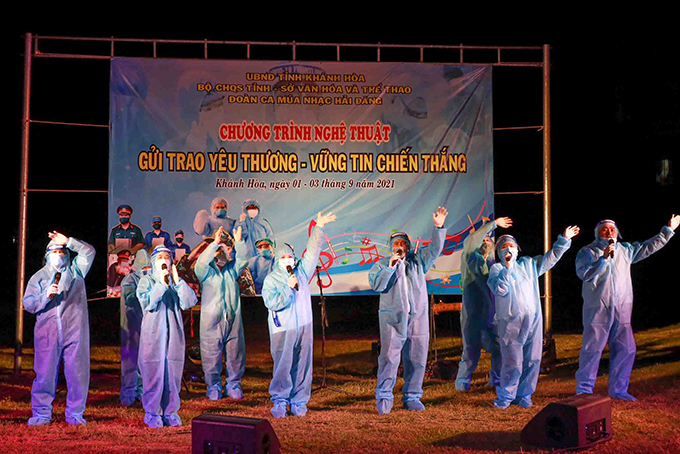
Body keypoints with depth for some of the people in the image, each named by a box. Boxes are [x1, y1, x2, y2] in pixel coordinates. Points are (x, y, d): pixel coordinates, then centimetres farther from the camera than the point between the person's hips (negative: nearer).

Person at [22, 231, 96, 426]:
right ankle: (41, 414, 9)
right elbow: (28, 304, 7)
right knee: (44, 373, -2)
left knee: (78, 372, -1)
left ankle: (75, 414, 7)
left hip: (75, 331, 0)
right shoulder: (39, 277, 15)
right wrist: (46, 296, -10)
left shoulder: (75, 271, 16)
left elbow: (89, 251, 4)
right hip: (47, 332, 0)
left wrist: (68, 241, -4)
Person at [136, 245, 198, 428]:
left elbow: (189, 302, -3)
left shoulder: (176, 282, 13)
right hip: (153, 333, -3)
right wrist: (161, 284, -17)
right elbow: (146, 303, -12)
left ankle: (170, 411, 13)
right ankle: (152, 413, 6)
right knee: (153, 373, -4)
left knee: (173, 373, 4)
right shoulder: (146, 280, 5)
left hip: (174, 333, 3)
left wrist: (177, 281, -11)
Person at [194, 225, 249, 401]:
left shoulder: (232, 269, 12)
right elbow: (202, 262, -21)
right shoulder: (207, 271, -1)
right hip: (211, 322, -4)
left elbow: (243, 259, -1)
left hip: (233, 320, 4)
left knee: (235, 355, 8)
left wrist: (239, 242, -14)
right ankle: (214, 387, 16)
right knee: (211, 355, 1)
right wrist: (215, 243, -29)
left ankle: (233, 385, 22)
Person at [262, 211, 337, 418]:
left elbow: (313, 251, 10)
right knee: (282, 365, -6)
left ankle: (299, 401, 12)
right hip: (282, 329, -4)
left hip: (304, 326, 4)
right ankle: (279, 402, 6)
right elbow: (271, 302, -12)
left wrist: (319, 228, 5)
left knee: (303, 365, 4)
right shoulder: (271, 279, 0)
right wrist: (288, 287, -18)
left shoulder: (301, 271, 11)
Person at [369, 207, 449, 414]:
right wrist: (390, 267, -12)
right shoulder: (382, 264, 9)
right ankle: (384, 396, 3)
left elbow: (435, 249, 3)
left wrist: (439, 228, -10)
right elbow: (376, 285, -5)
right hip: (392, 319, -3)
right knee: (389, 358, -8)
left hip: (418, 319, 3)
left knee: (417, 360, 4)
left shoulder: (418, 261, 15)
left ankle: (412, 397, 16)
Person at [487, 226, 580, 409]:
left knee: (532, 360, 4)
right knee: (512, 362, -6)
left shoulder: (528, 264, 20)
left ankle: (523, 395, 18)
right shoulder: (497, 269, 6)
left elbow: (550, 257, 23)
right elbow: (499, 290, -11)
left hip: (533, 319, 5)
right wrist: (507, 268, -16)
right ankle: (505, 397, 10)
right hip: (511, 322, -4)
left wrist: (563, 240, 16)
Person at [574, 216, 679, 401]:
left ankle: (618, 389, 16)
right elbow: (584, 273, -16)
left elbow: (648, 246, 22)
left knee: (626, 349, 5)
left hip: (621, 310, 5)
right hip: (597, 309, -5)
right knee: (592, 349, -5)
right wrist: (603, 258, -24)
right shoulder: (587, 252, -1)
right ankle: (584, 389, 5)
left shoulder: (626, 250, 15)